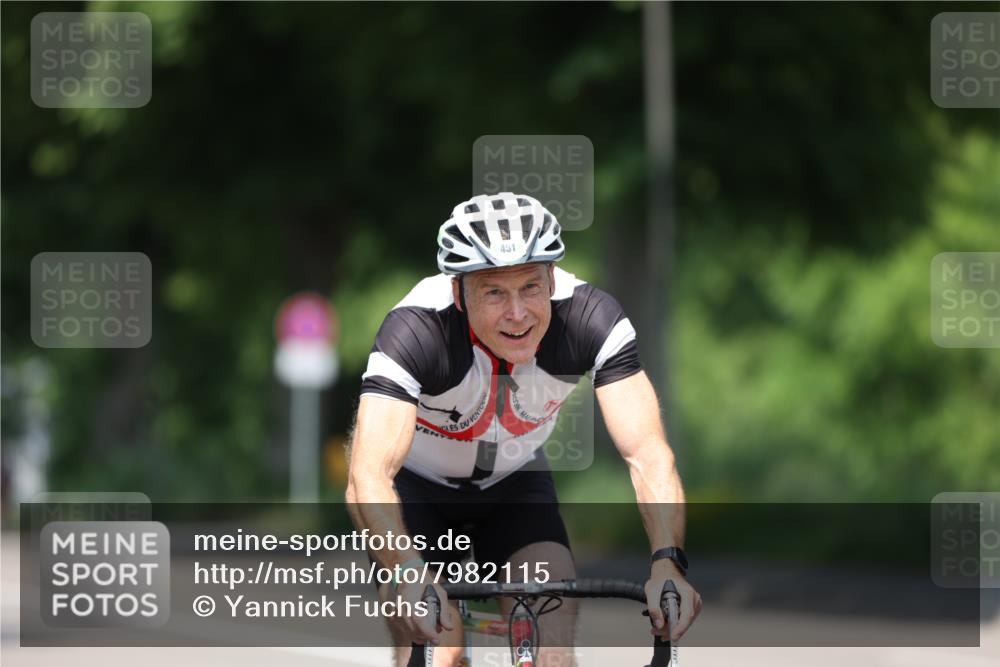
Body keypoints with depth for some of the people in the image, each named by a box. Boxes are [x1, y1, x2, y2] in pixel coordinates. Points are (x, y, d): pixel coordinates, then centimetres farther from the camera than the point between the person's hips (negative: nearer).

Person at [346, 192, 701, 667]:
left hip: (513, 478, 3)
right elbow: (367, 479, -45)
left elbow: (647, 454, -33)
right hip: (416, 481, -2)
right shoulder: (417, 328, -36)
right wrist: (410, 576, -62)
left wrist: (667, 564, -49)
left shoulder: (590, 317, -29)